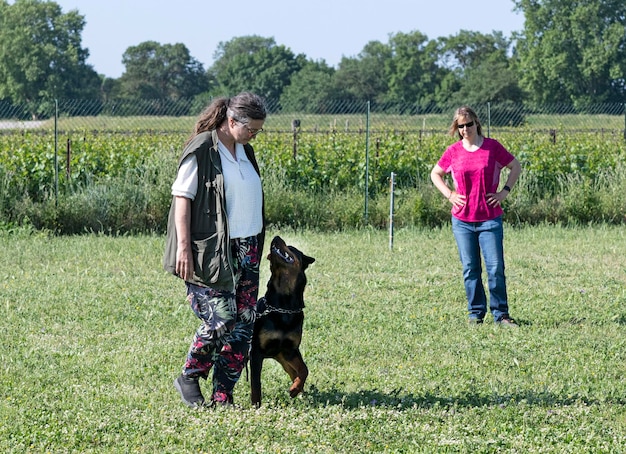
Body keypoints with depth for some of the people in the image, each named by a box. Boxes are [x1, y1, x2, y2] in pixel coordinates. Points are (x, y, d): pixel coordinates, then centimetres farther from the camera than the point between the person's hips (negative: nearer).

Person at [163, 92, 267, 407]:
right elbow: (182, 197, -12)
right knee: (221, 317, -13)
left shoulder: (245, 152, 14)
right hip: (211, 253, -8)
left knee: (244, 322, 2)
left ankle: (223, 396, 8)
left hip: (246, 251, 8)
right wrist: (183, 247, -17)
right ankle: (189, 378, 9)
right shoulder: (201, 150, -9)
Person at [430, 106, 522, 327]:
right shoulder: (453, 151, 3)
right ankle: (476, 313, 14)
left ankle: (500, 314, 5)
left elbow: (516, 167, 10)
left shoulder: (492, 147, -1)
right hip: (462, 219, 2)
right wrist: (449, 194, 4)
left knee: (495, 268, -4)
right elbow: (435, 173, 18)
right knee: (470, 269, 5)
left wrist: (504, 192, -1)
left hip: (490, 219, -2)